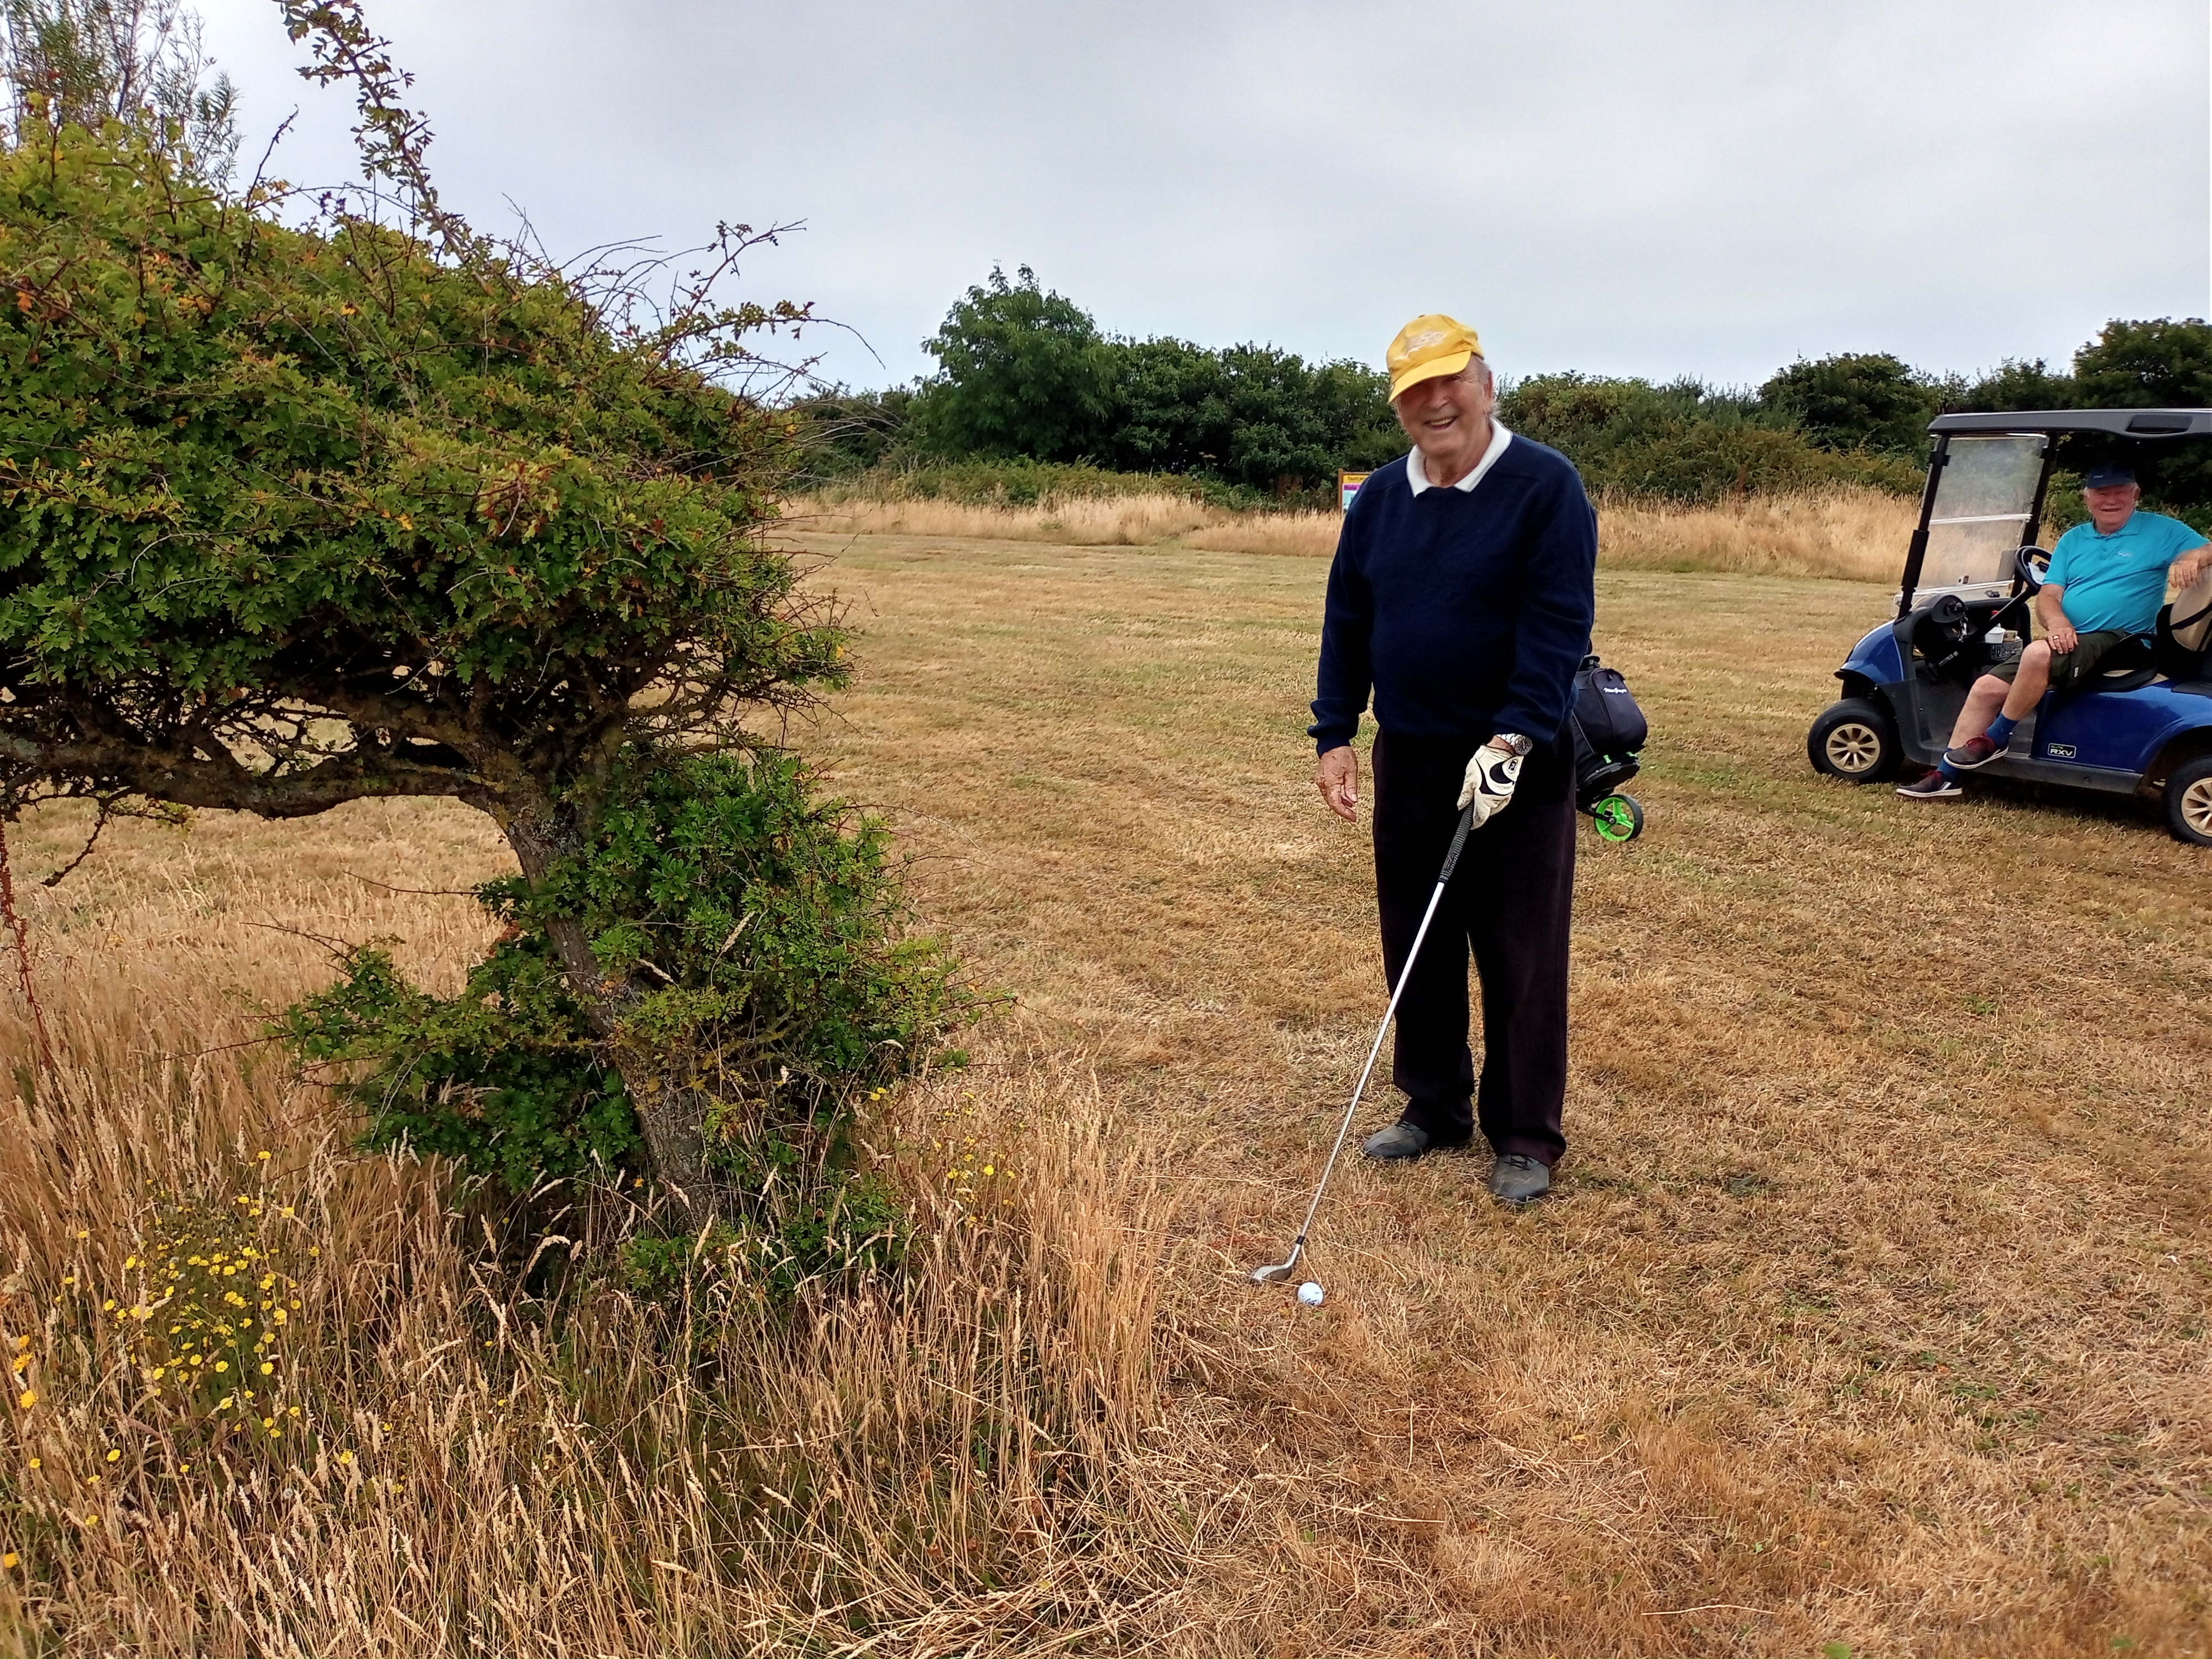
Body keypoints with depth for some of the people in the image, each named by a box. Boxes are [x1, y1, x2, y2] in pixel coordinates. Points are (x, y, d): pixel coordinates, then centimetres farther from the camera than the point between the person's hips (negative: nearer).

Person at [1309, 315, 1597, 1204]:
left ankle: (1524, 1138, 16)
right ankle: (1435, 1106, 30)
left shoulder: (1546, 486, -9)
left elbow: (1559, 625, -16)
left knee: (1520, 959, 3)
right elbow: (1347, 624, 10)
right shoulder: (1378, 499, 8)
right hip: (1407, 761, 5)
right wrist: (1334, 736, 2)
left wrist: (1514, 739, -24)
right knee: (1416, 947, 13)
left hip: (1516, 765, -5)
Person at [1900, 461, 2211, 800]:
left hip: (2118, 642, -6)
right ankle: (1945, 779, -5)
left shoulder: (2161, 531, 5)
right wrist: (2057, 622, -16)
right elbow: (2048, 595, 7)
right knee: (1986, 688, -8)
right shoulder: (2073, 540, 17)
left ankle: (1994, 741, -18)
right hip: (2067, 641, 6)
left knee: (2039, 654, -35)